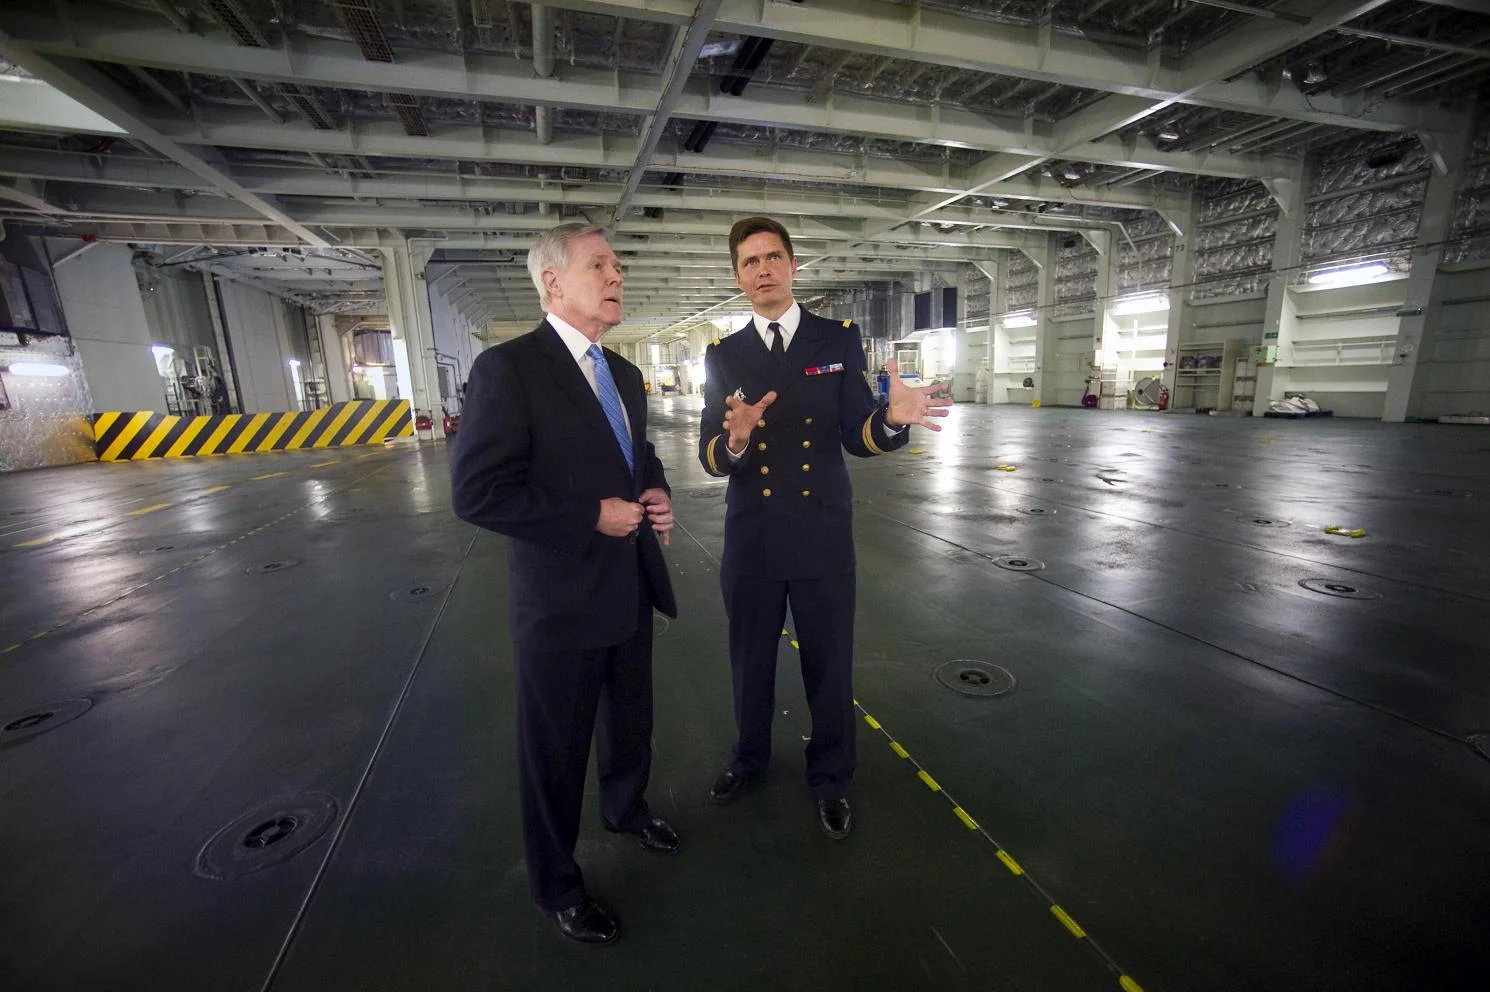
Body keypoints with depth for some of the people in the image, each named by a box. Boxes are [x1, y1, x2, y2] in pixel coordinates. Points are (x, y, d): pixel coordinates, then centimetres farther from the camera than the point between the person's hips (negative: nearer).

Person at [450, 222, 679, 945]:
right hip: (561, 603, -7)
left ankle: (625, 808, 55)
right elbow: (477, 493, -21)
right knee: (557, 750, 14)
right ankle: (555, 882, 40)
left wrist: (657, 494, -3)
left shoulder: (623, 372, 8)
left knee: (631, 720, 26)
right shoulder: (507, 368, -16)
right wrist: (594, 518, -21)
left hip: (632, 589, 7)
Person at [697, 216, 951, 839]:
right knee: (751, 660, 19)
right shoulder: (723, 357, 1)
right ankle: (749, 756, 48)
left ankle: (829, 778, 39)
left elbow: (857, 437, -7)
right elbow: (710, 459, -7)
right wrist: (735, 440, -30)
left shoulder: (839, 339, -1)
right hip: (751, 540, 2)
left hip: (823, 538, -1)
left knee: (830, 665, 13)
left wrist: (891, 418, -29)